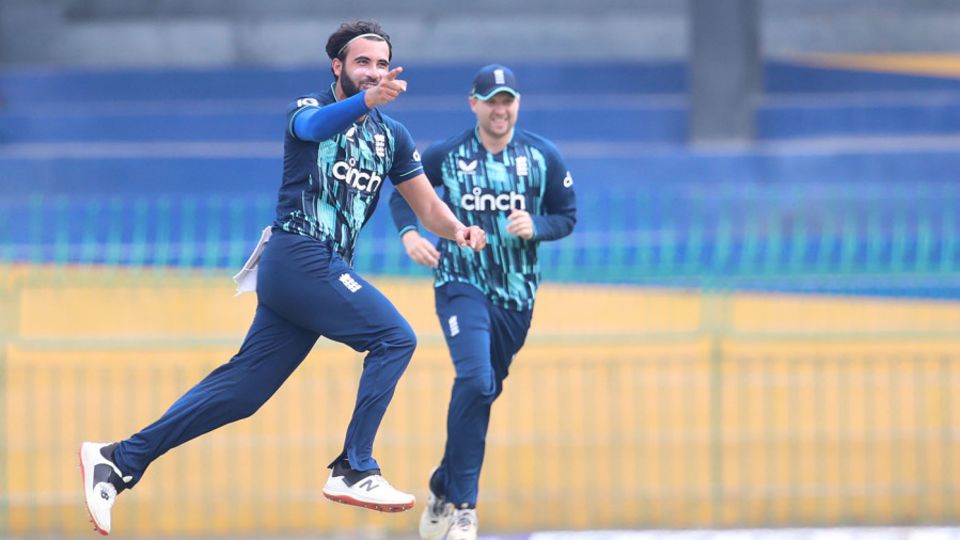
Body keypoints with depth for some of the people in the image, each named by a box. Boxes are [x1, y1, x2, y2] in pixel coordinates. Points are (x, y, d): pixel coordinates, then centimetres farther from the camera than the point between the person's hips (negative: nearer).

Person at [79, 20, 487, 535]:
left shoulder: (392, 136, 18)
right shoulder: (310, 109, -3)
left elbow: (427, 205, 17)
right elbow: (315, 125, -28)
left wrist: (457, 229, -6)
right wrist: (367, 100, -49)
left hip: (326, 269, 7)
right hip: (300, 255, -7)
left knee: (243, 386, 3)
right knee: (395, 338, -15)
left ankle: (120, 460, 4)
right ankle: (353, 471, -15)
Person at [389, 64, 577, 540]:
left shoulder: (543, 157, 0)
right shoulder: (445, 156, -3)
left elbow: (566, 216, 6)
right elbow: (401, 193, 9)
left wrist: (536, 226, -16)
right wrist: (408, 233, -10)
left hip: (517, 294, 3)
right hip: (461, 283, -3)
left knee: (483, 391, 12)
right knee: (476, 381, -23)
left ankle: (444, 487, 32)